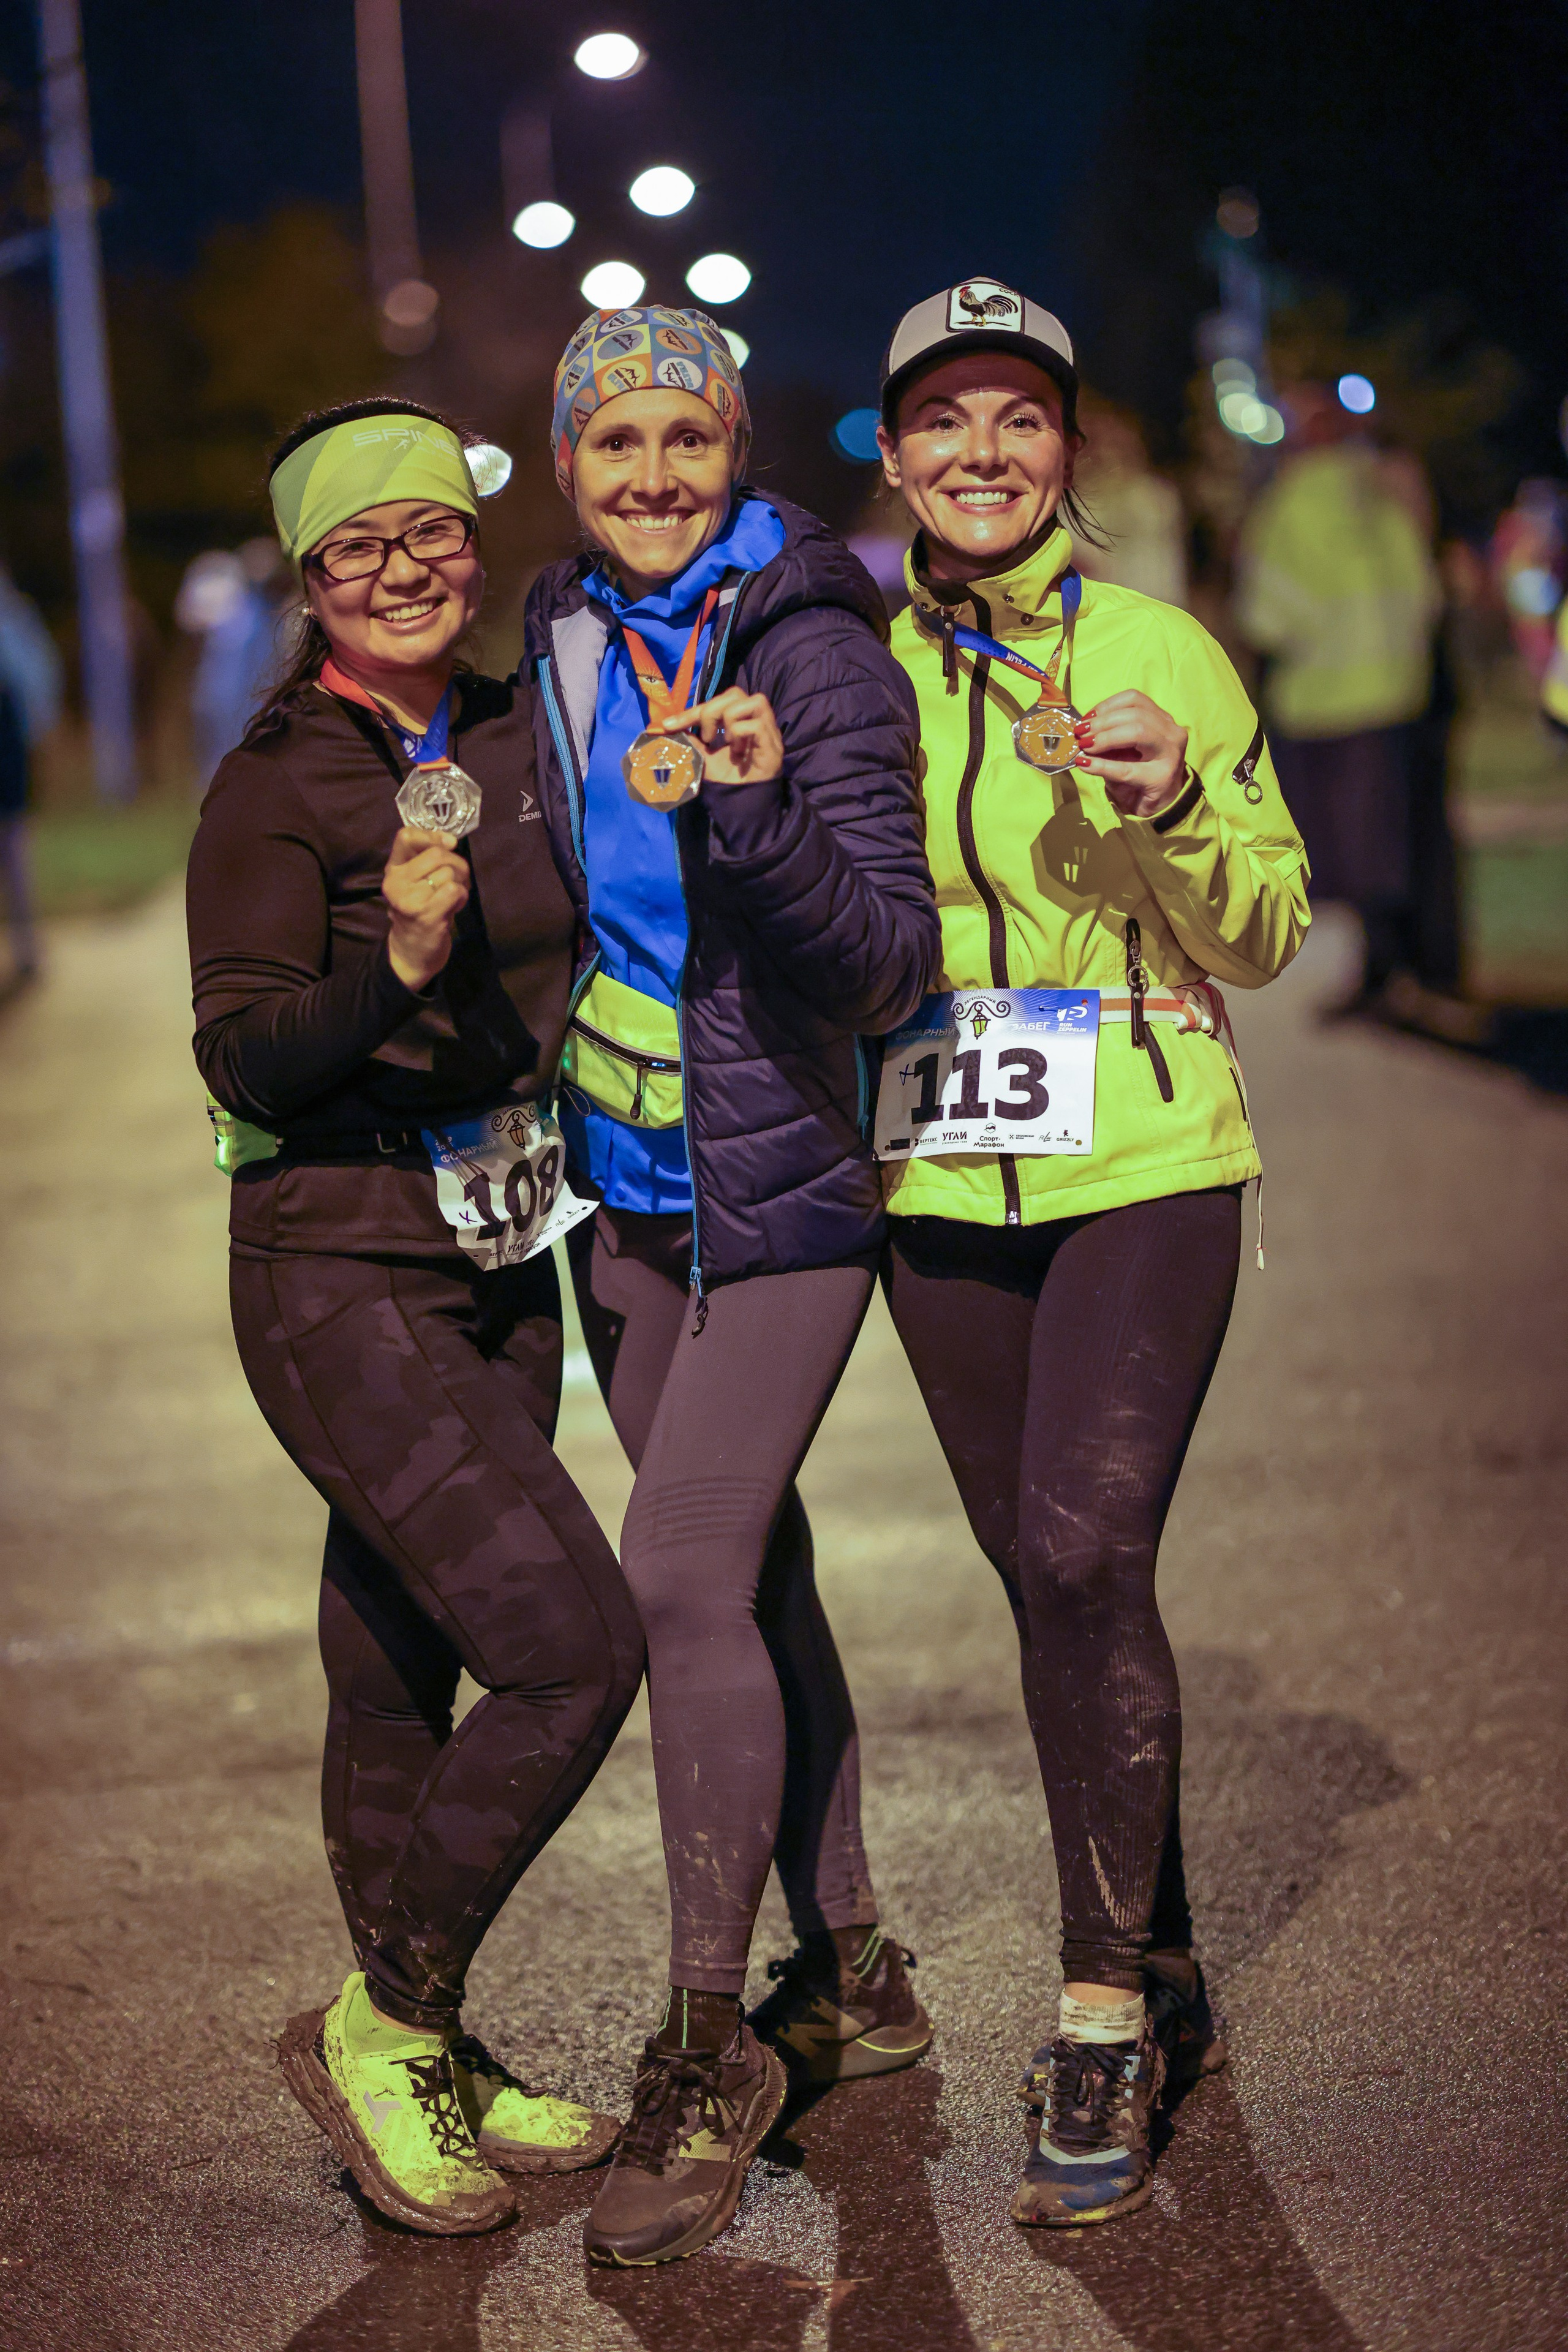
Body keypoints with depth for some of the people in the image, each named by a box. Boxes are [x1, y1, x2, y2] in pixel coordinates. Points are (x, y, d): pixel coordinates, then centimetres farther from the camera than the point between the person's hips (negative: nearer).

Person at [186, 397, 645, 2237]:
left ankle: (427, 2066, 25)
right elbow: (242, 1061, -17)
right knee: (573, 1643, -15)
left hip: (503, 1262, 6)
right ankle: (380, 2029, 2)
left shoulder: (519, 737, 8)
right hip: (340, 1277, -6)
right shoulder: (275, 784, -11)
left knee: (404, 1679, 13)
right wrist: (394, 969, -34)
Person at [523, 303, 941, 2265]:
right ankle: (850, 1976, 28)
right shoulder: (560, 643, 5)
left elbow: (887, 960, -21)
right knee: (747, 1568, 13)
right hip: (625, 1178, 7)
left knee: (686, 1568, -14)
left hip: (783, 1182, -7)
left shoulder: (815, 646, -15)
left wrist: (756, 815, -35)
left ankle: (709, 2052, -1)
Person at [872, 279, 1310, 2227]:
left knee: (1084, 1558, -17)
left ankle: (1103, 2017, -3)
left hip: (1142, 1171, -4)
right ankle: (1158, 1986, 26)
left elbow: (1266, 940, 1)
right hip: (942, 1189, 4)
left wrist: (1175, 806, -17)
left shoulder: (1162, 650, -2)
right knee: (1050, 1587, 10)